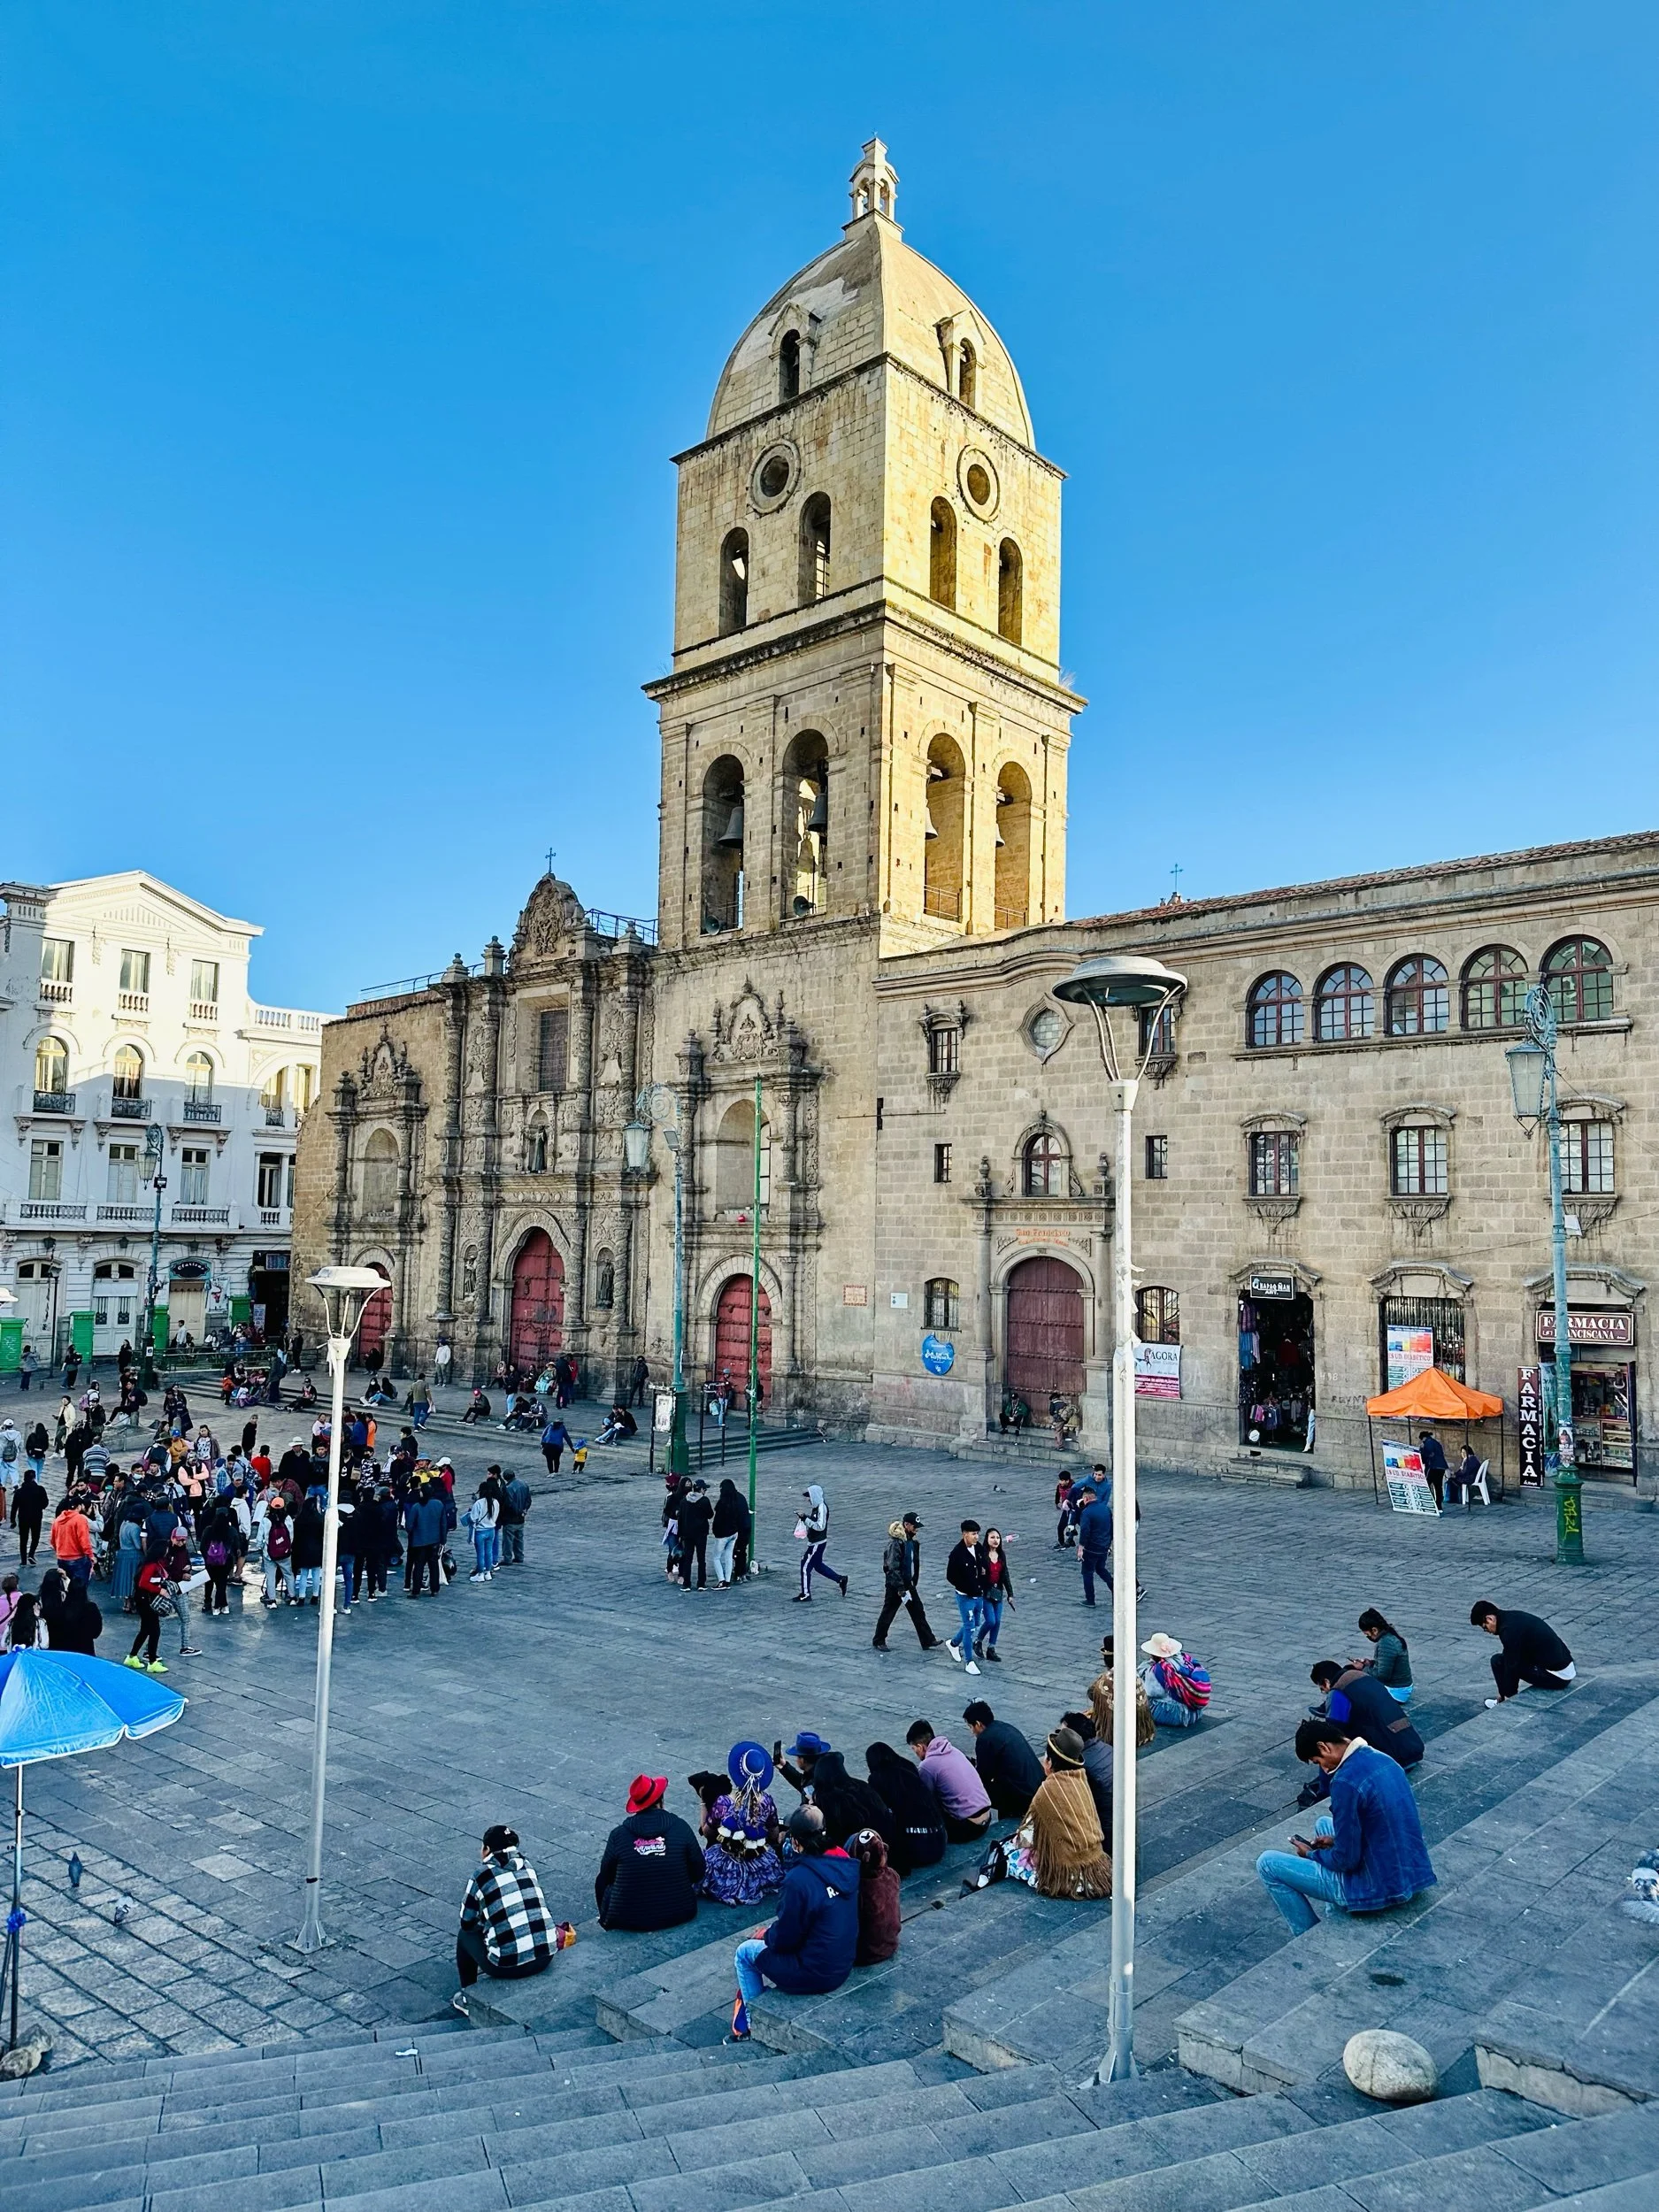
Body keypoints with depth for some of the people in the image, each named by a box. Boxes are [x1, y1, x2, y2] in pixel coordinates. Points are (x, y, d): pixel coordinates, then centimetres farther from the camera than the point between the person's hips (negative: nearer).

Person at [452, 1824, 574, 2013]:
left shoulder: (482, 1875, -3)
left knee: (465, 1934, 22)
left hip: (508, 1964, -4)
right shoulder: (526, 1865, 9)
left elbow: (467, 1923, 7)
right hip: (546, 1956, 4)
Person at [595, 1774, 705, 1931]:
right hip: (678, 1913, 0)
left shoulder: (618, 1834, -8)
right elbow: (698, 1869, -1)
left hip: (628, 1918, 0)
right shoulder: (680, 1827, -8)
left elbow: (606, 1875, 5)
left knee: (602, 1881, 25)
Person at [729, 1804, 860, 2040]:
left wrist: (766, 1934, 4)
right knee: (771, 1938, 27)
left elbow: (786, 1938, -17)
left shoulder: (800, 1879, -28)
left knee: (745, 1953, 15)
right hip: (844, 1965, 7)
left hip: (814, 1975, -7)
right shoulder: (845, 1866, -6)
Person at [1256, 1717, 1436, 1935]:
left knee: (1267, 1864, 0)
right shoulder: (1382, 1760, 4)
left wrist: (1311, 1855, 0)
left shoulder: (1346, 1781, -23)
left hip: (1379, 1890, -9)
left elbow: (1347, 1860, -19)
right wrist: (1337, 1840, 13)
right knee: (1323, 1824, 30)